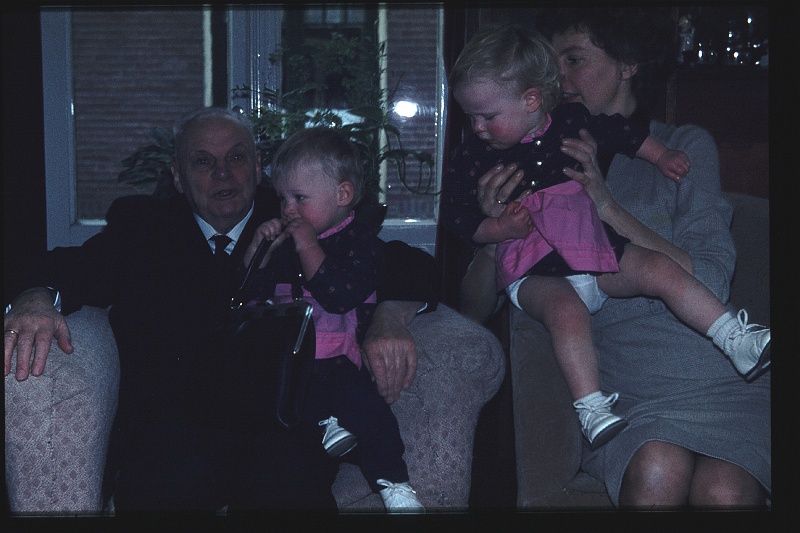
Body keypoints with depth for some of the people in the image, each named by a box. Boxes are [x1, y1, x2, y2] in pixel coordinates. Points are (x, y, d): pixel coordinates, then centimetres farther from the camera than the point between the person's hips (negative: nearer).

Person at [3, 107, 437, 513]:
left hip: (277, 420, 0)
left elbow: (408, 265, 14)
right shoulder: (141, 226, 21)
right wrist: (37, 298, -18)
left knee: (288, 475, -35)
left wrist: (389, 318, -10)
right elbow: (74, 268, 7)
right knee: (172, 476, -35)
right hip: (171, 417, 1)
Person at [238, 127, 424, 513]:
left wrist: (309, 249, -13)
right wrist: (258, 250, 3)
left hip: (334, 362, -5)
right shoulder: (283, 243, 20)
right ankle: (325, 420, -30)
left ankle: (395, 488, -24)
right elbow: (248, 293, 18)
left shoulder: (361, 242, 2)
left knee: (363, 403, -32)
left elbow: (341, 295, -15)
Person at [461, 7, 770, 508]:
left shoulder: (684, 146, 11)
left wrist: (608, 206, -14)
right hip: (622, 386, 2)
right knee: (656, 469, -32)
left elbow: (709, 286, -7)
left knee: (722, 492, -31)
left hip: (719, 376, -1)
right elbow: (474, 311, 11)